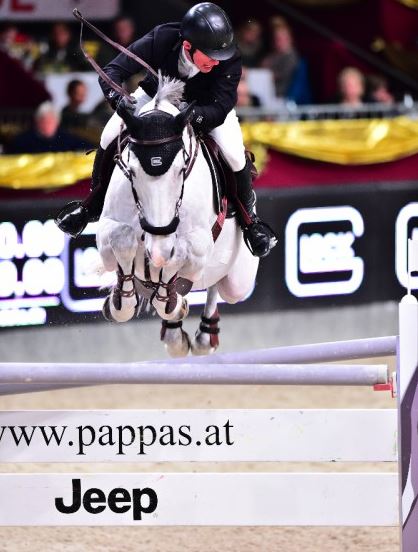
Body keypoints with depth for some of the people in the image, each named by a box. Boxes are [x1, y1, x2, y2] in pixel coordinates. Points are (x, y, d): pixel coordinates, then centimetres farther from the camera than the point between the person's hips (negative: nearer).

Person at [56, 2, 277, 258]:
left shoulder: (230, 61, -38)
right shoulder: (159, 40, -38)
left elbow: (218, 110, -41)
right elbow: (112, 72, -35)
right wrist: (120, 100, -56)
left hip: (207, 105, -1)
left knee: (235, 154, -22)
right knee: (110, 136, -14)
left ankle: (249, 217, 8)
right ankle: (94, 203, 13)